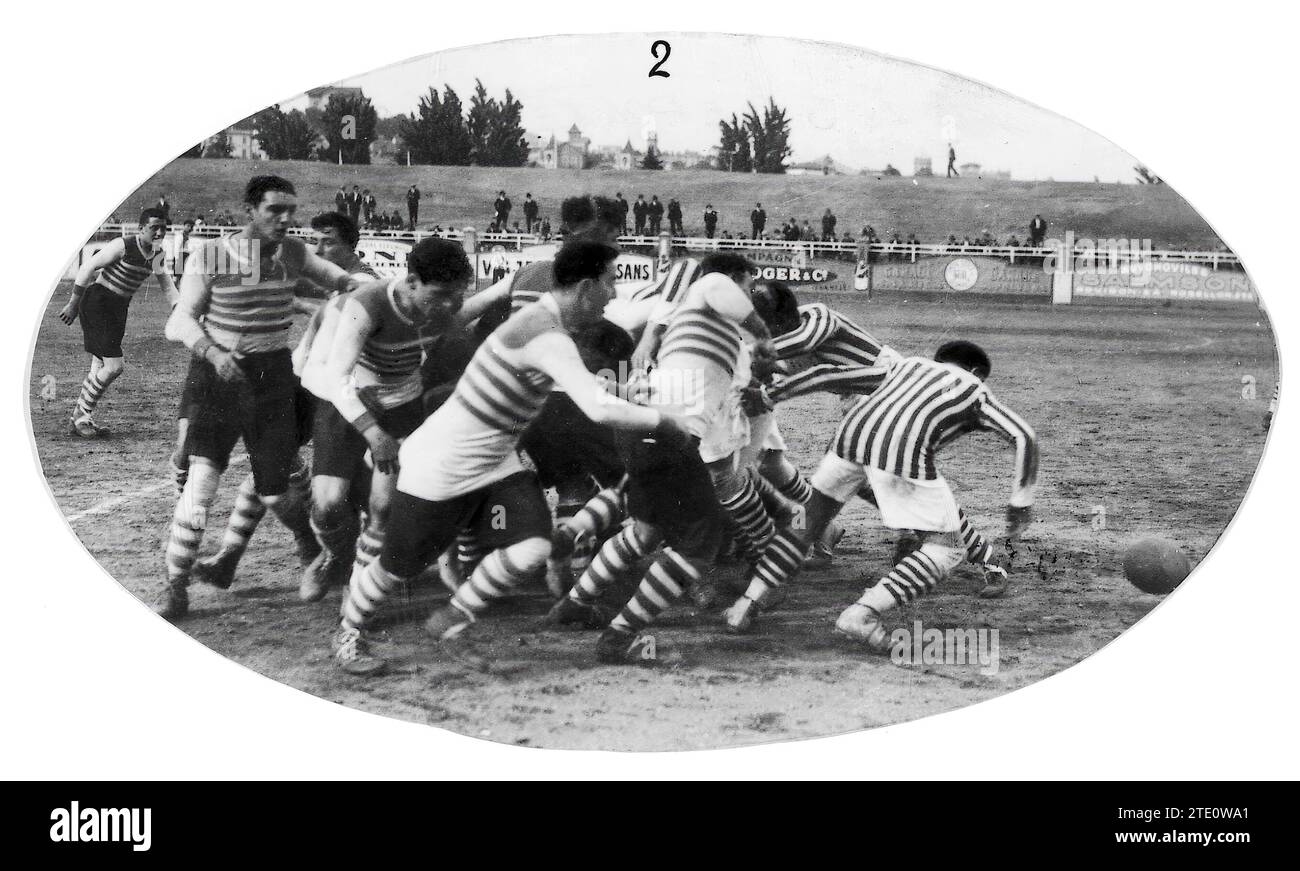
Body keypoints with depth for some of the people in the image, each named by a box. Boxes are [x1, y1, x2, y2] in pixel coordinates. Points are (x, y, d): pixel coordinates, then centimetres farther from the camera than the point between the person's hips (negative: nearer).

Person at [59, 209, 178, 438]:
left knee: (100, 367, 11)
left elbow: (163, 277, 23)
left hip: (118, 307, 8)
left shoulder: (157, 253, 3)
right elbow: (88, 267, -15)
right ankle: (81, 416, 0)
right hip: (97, 303, -8)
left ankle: (78, 420, 22)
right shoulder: (123, 246, -19)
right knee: (114, 366, -15)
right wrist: (73, 304, -13)